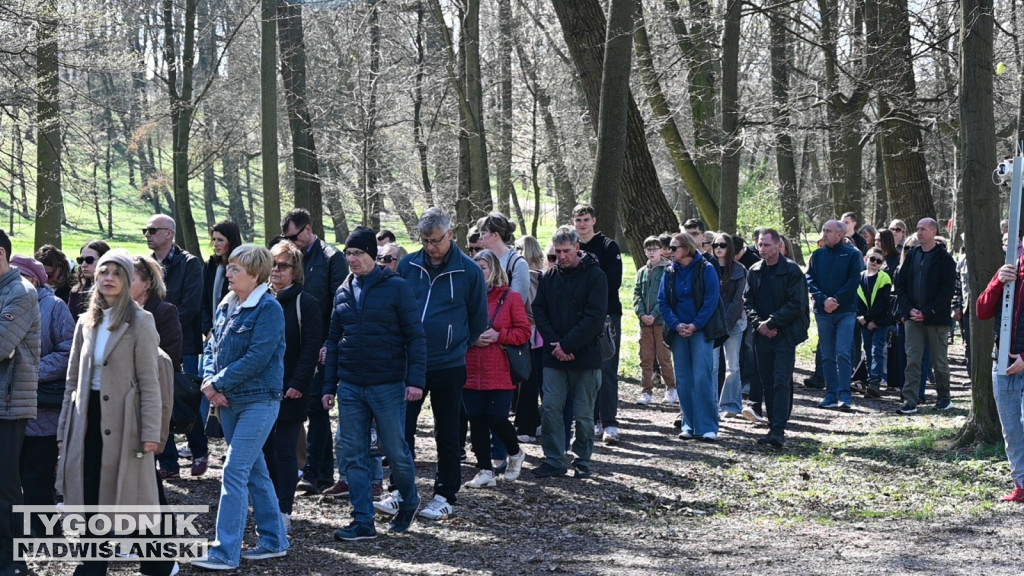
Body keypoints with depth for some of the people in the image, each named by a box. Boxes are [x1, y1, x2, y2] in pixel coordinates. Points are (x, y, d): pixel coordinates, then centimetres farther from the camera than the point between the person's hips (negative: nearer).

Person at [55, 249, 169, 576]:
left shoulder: (140, 322, -4)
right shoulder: (86, 322, 12)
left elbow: (149, 382, -8)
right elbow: (73, 380, 14)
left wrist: (150, 432, -15)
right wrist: (64, 429, 9)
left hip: (122, 422, -5)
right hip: (88, 419, 5)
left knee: (133, 499, 2)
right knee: (90, 501, 5)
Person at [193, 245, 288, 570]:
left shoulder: (268, 309, -14)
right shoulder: (226, 307, 10)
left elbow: (256, 358, -20)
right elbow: (212, 347, 13)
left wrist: (218, 383, -15)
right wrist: (210, 380, -6)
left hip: (258, 402, -8)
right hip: (229, 401, 8)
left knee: (234, 472, -11)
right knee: (255, 471, 15)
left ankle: (225, 553, -8)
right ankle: (275, 540, 25)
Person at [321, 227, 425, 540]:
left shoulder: (397, 287, -5)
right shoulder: (343, 292, 10)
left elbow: (415, 336, -7)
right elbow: (334, 341, 15)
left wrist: (416, 380, -15)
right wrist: (329, 386, 11)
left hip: (388, 385, -5)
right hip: (350, 386, 5)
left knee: (395, 451, 2)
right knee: (352, 456, 2)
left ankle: (408, 501, 28)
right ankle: (363, 522, 7)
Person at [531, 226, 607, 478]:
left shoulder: (594, 276, -6)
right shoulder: (549, 276, 8)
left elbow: (595, 317, -12)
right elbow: (539, 310, 7)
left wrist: (567, 345, -15)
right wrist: (554, 343, -8)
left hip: (585, 355, -4)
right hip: (554, 355, 4)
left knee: (583, 413, 3)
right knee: (551, 408, -1)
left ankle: (582, 461, 15)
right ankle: (554, 460, 7)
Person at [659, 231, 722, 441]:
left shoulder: (706, 270, -4)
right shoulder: (670, 273, 9)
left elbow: (711, 300, -9)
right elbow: (663, 302, 5)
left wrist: (695, 325, -15)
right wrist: (676, 325, -9)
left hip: (701, 330, -5)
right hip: (679, 332, 5)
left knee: (702, 378, -11)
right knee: (683, 379, 5)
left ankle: (707, 427, -9)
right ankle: (689, 425, 12)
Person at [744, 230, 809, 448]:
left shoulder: (792, 271, -6)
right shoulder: (754, 271, 12)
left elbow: (796, 305, -10)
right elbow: (748, 302, 11)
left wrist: (770, 322, -13)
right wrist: (758, 323, -6)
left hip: (785, 334, -6)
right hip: (762, 335, 6)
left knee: (781, 382, -12)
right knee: (767, 384, 8)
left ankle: (779, 430, -17)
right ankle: (774, 428, 16)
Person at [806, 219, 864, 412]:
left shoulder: (852, 255, 0)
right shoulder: (818, 255, 10)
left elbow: (854, 281, -7)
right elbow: (810, 280, 3)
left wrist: (837, 299, -15)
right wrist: (823, 300, -12)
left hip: (846, 311, -4)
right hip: (822, 312, 4)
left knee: (843, 353, -11)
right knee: (827, 356, 7)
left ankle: (845, 396, -11)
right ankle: (832, 395, 13)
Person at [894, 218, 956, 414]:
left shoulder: (944, 259, -4)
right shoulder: (912, 255, 10)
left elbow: (947, 290, -9)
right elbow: (900, 284, 9)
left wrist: (927, 312, -15)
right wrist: (909, 310, -5)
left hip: (937, 318, -4)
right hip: (913, 317, 4)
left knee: (940, 361, 6)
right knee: (912, 360, -2)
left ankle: (944, 398, 21)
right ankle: (910, 401, -2)